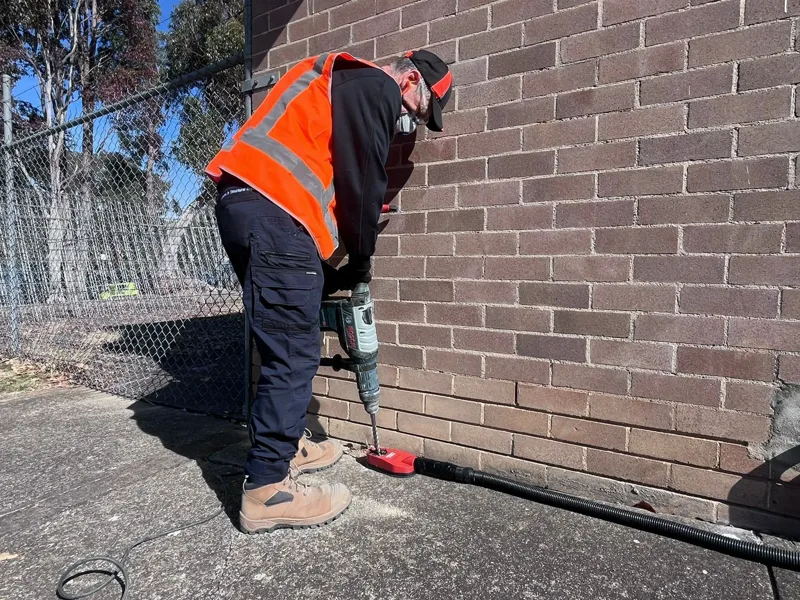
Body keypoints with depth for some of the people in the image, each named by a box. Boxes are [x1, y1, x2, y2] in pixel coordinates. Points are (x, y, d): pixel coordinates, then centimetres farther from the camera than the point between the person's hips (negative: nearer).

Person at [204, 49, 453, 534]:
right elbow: (363, 186, -9)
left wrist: (329, 274, 18)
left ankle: (287, 444, 29)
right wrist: (361, 263, 5)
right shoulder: (377, 88, 2)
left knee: (292, 345, 16)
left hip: (245, 205, 11)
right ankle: (267, 490, -2)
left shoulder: (346, 85, 32)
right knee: (293, 353, -9)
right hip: (272, 212, -11)